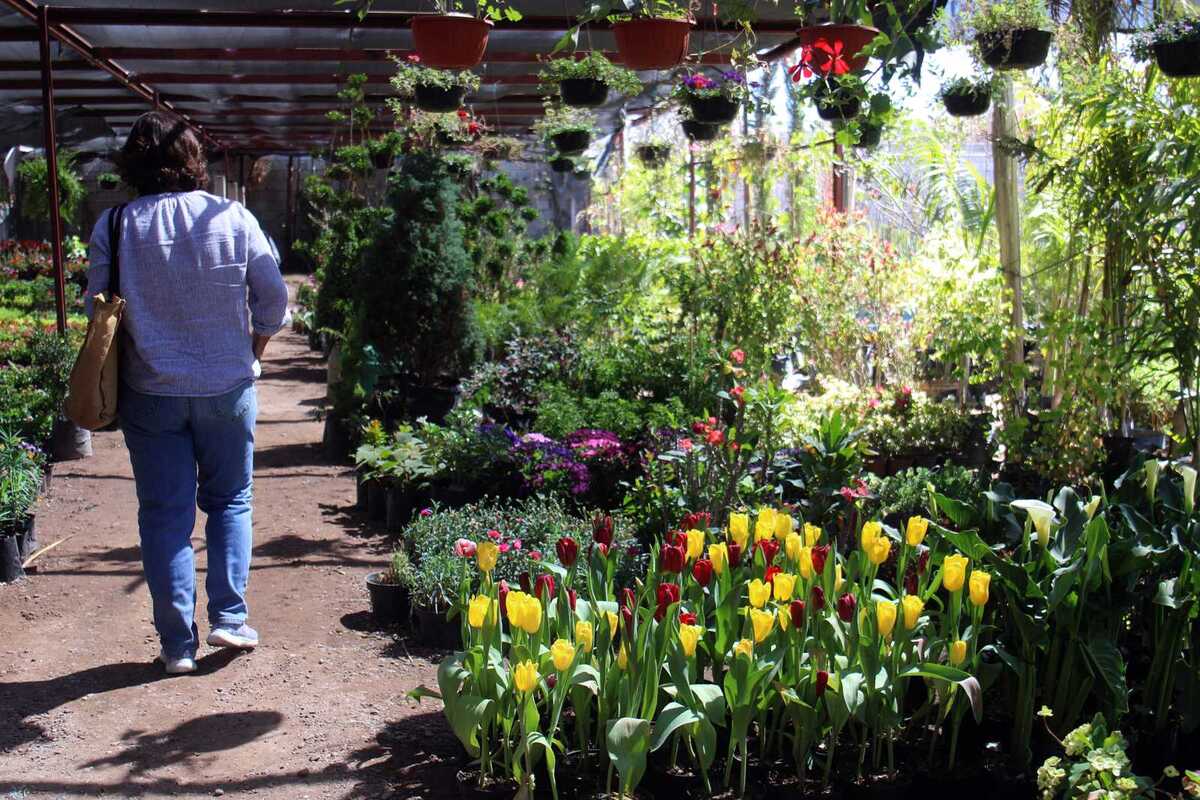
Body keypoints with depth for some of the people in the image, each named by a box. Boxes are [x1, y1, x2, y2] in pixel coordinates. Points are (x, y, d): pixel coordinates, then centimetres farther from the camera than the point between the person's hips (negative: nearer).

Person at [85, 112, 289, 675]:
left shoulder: (114, 226, -6)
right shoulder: (234, 219, -6)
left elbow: (97, 310, -2)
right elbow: (274, 299, -1)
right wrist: (253, 349, 15)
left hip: (150, 393, 0)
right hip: (228, 388, 0)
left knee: (164, 513, 8)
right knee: (229, 500, 17)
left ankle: (178, 644, 11)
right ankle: (229, 617, 11)